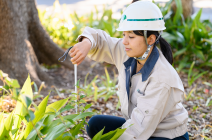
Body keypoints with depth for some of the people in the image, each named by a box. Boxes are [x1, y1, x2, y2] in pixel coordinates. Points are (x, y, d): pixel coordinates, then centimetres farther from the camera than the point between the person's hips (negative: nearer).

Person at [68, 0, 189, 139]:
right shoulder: (126, 53, -10)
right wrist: (86, 44, -25)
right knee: (95, 124, -11)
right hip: (140, 127, 7)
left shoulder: (162, 79, -30)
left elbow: (139, 128, -29)